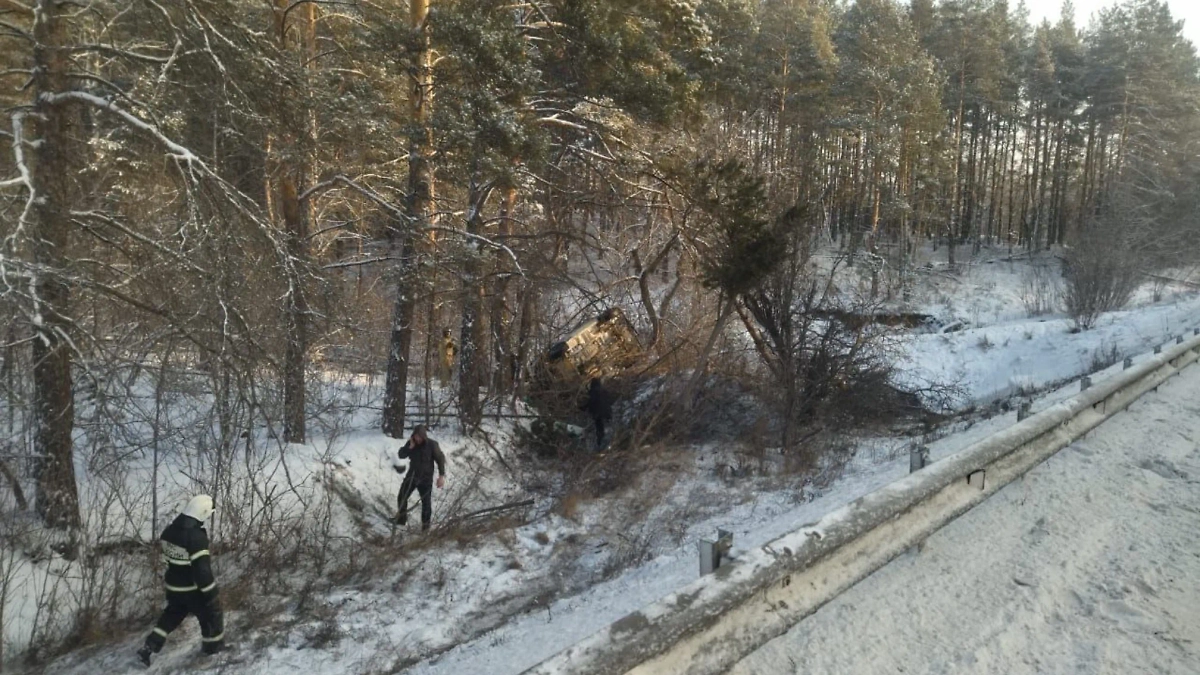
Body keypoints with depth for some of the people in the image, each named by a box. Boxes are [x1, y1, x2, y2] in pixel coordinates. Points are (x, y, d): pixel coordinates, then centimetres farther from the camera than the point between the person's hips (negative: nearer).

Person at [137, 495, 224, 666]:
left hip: (173, 586, 7)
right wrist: (211, 593, -18)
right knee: (211, 613, 14)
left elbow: (165, 558, 12)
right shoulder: (197, 537, -29)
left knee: (172, 615, 28)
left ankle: (149, 647, 21)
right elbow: (202, 569, -27)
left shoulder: (169, 530, -2)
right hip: (193, 589, -7)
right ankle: (213, 646, 28)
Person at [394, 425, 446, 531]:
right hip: (411, 476, 4)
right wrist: (410, 447, -21)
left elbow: (441, 459, -10)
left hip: (425, 478, -4)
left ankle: (425, 525, 9)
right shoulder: (410, 443, -3)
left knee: (426, 502, -3)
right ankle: (402, 519, 31)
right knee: (401, 497, 10)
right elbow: (401, 455, -4)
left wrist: (441, 475, -17)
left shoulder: (432, 444, -15)